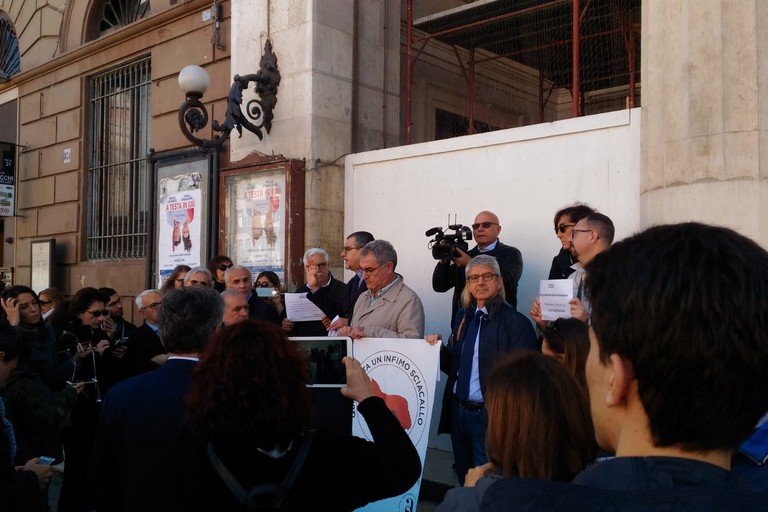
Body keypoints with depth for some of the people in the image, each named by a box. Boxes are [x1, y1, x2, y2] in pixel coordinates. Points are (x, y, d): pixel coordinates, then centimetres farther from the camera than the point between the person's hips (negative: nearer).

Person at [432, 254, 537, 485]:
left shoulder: (516, 323, -12)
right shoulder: (463, 317, 10)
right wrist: (439, 350, -6)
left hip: (490, 416, -6)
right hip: (458, 412, 7)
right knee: (464, 482, 19)